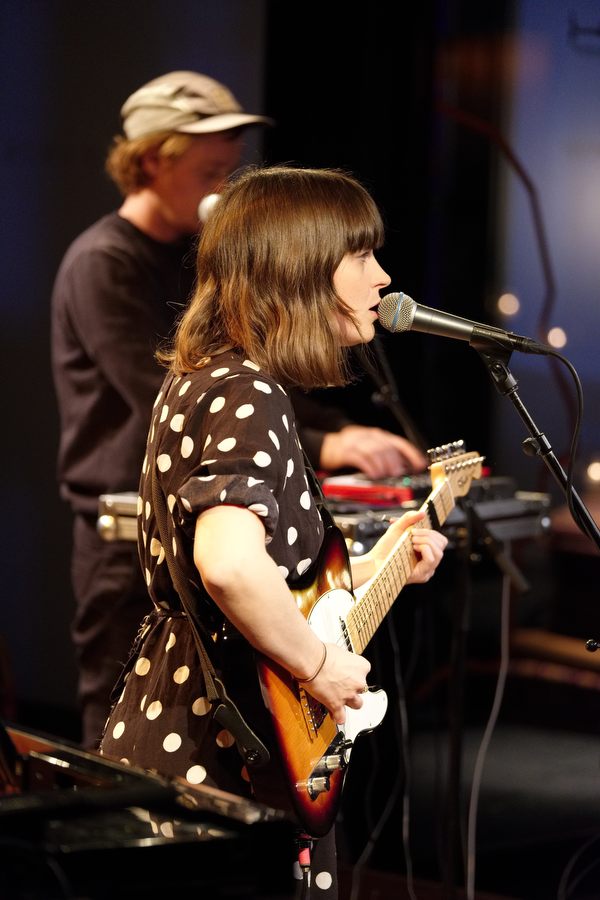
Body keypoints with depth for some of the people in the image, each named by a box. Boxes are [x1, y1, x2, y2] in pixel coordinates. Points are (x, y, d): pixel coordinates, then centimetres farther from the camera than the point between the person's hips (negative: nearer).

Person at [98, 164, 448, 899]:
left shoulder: (195, 379, 12)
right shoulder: (248, 396, -19)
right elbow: (228, 564, -37)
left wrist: (372, 568, 19)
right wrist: (320, 665, -22)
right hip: (215, 763, -10)